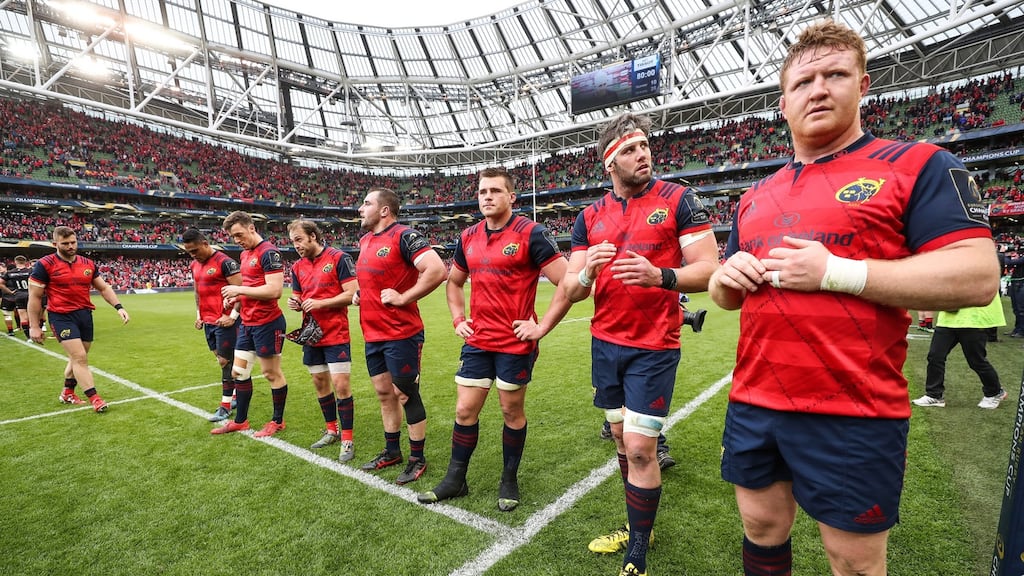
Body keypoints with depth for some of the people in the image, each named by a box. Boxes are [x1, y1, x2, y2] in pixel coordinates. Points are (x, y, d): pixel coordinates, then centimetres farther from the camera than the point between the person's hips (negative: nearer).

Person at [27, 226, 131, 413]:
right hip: (62, 317, -5)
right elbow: (34, 297, -5)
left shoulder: (88, 263, 7)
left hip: (85, 314, 6)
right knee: (80, 358, -11)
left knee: (78, 358, 15)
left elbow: (104, 288, 13)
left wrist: (118, 307, -1)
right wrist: (34, 326, -7)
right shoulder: (45, 264, -7)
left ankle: (67, 393, 34)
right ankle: (94, 399, -7)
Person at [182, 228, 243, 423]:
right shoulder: (194, 266, 13)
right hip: (208, 322, 8)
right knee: (222, 359, 15)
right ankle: (237, 394, 28)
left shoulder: (224, 262, -14)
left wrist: (233, 316, -19)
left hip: (224, 322, -8)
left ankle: (226, 406, 7)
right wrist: (198, 315, 17)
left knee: (225, 361, -2)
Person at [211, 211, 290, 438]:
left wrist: (239, 289, -17)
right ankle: (240, 420, 29)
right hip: (247, 323, 9)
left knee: (271, 373, 4)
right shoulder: (244, 254, 14)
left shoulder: (269, 252, -16)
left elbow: (274, 290, -24)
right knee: (238, 371, 14)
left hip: (267, 323, -9)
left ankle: (277, 421, 20)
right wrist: (236, 297, 4)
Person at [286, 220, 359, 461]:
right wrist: (295, 303, -4)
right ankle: (331, 430, 30)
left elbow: (352, 293, -13)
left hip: (336, 335, -6)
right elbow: (298, 297, 19)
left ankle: (347, 439, 5)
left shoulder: (339, 258, -9)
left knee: (341, 385, -7)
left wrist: (320, 303, -19)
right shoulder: (297, 267, 10)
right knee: (320, 382, 14)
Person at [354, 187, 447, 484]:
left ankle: (417, 458, 19)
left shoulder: (404, 236, -15)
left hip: (401, 334, -8)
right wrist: (361, 295, 12)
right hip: (373, 334, 9)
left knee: (406, 395, 3)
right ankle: (392, 451, 34)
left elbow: (437, 271, -27)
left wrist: (403, 298, -21)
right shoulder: (365, 240, 13)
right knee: (384, 393, 18)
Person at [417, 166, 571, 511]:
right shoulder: (468, 237, 7)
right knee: (465, 410, 10)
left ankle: (509, 480, 31)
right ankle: (456, 479, 29)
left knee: (512, 411, 10)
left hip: (516, 343, -5)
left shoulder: (530, 234, -11)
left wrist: (543, 326, -14)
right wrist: (458, 319, 11)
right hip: (477, 341, 5)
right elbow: (454, 281, 23)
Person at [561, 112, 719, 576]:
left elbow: (709, 269, -10)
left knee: (640, 448, -4)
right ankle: (637, 524, 38)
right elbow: (569, 289, 5)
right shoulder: (590, 216, 6)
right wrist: (587, 272, -18)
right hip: (605, 344, 5)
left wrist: (660, 276, -28)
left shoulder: (679, 200, -4)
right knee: (622, 438, 16)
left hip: (653, 348, -4)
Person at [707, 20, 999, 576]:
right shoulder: (755, 196, 14)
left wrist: (835, 271, -20)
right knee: (762, 531, 20)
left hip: (853, 415, -5)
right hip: (752, 403, 5)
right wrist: (727, 277, -5)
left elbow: (978, 276, -12)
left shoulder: (917, 166, -3)